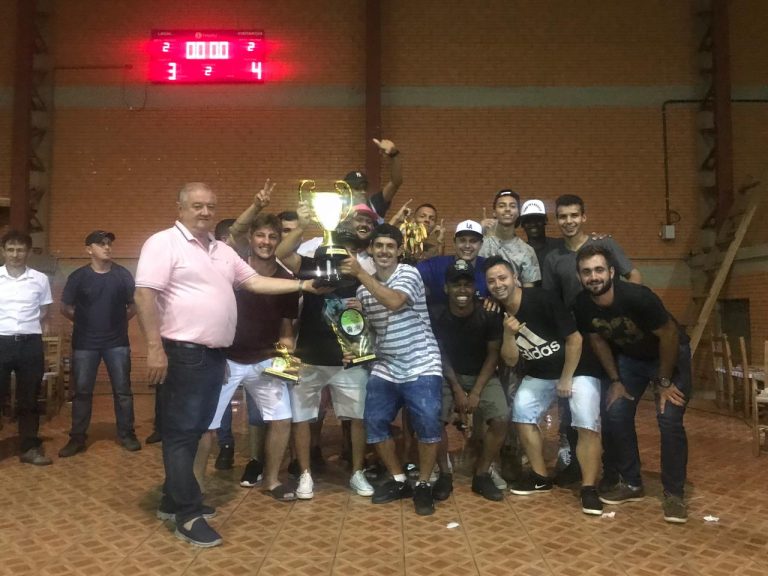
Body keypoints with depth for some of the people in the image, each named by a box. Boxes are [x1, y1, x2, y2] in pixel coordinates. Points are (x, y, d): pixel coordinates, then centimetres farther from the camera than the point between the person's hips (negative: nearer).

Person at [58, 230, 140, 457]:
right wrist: (84, 322, 7)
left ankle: (126, 434, 15)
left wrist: (119, 320, 1)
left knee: (122, 390, 4)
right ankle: (77, 438, 18)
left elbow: (133, 306, 7)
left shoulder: (123, 275, -1)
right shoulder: (78, 276, -2)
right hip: (85, 344, 0)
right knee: (82, 391, 7)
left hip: (117, 342, 0)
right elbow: (65, 308, 6)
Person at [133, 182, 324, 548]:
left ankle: (173, 500, 29)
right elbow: (145, 295, -15)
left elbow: (255, 282, 16)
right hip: (183, 353, -8)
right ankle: (188, 516, 7)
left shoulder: (223, 251, 16)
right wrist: (155, 348, -21)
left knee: (195, 430, 15)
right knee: (181, 432, -1)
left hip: (214, 354, 8)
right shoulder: (163, 243, -8)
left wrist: (302, 285, 8)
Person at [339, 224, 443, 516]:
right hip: (385, 368, 6)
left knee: (428, 424, -12)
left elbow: (395, 302, -30)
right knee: (374, 423, 3)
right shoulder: (364, 289, 7)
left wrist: (360, 273, -30)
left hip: (420, 366, -5)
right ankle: (399, 481, 22)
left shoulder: (409, 274, -9)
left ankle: (423, 485, 10)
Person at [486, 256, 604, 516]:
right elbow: (511, 361, -5)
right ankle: (540, 477, 9)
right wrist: (509, 334, -24)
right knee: (521, 412, -7)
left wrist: (566, 380, -13)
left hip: (576, 369, -5)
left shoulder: (543, 300, -24)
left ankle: (589, 487, -3)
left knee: (587, 424, -17)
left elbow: (575, 339, -18)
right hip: (539, 375, 6)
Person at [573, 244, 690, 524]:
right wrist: (616, 381, -1)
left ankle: (674, 494, 3)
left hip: (670, 355, -4)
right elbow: (598, 341, -3)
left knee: (669, 420, -12)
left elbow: (669, 335, -22)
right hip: (628, 357, 5)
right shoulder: (582, 305, -21)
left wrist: (664, 381, -15)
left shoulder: (637, 297, -36)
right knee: (616, 415, -2)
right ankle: (631, 483, 14)